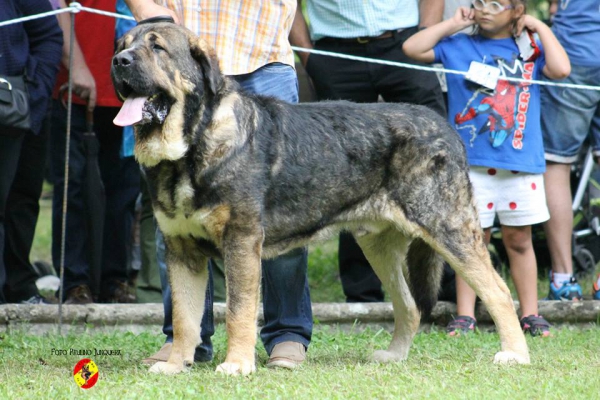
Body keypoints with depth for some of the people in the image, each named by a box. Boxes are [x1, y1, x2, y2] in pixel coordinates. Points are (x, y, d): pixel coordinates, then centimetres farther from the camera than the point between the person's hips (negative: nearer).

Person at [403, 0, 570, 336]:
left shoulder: (529, 49, 8)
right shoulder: (458, 46, 9)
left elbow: (561, 69, -8)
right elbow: (413, 48, 1)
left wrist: (540, 28, -1)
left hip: (522, 161, 0)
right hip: (472, 162, 0)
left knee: (519, 239, 7)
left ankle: (530, 313, 13)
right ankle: (465, 315, 5)